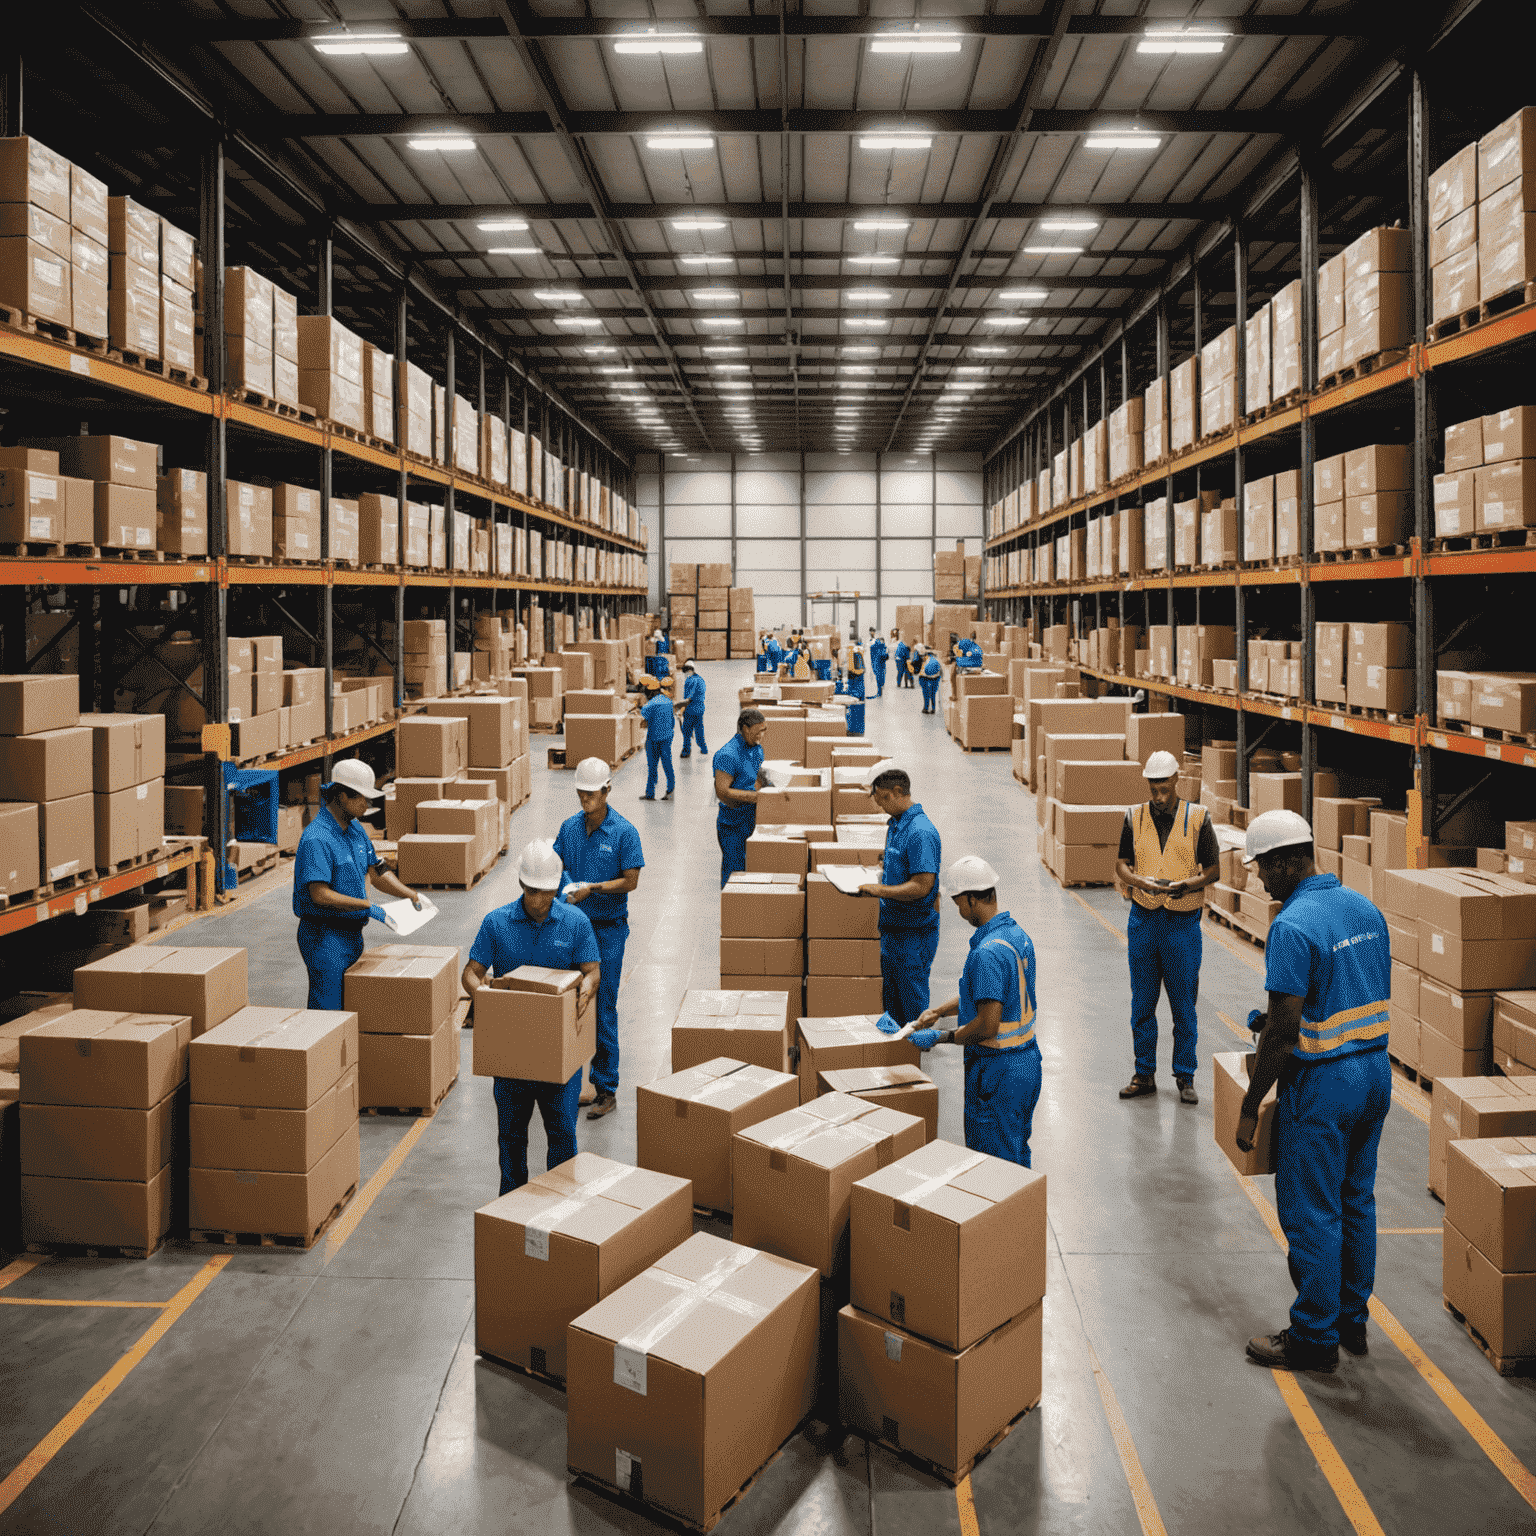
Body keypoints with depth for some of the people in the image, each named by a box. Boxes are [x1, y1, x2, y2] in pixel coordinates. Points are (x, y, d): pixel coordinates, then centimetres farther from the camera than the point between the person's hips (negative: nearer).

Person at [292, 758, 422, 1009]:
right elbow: (320, 895, -27)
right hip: (325, 936, -9)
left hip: (352, 932, 9)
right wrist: (367, 906, -24)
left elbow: (375, 872, 18)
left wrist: (411, 895, 8)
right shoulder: (317, 839, -20)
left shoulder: (356, 829, 9)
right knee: (326, 1008, -5)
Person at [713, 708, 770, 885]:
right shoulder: (728, 755, -19)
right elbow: (722, 792, -22)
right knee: (735, 873, -1)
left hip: (753, 823, 8)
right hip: (734, 825, -8)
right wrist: (755, 797, -24)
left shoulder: (757, 749, 9)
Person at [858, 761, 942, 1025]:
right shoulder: (895, 824, 10)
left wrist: (881, 890, -24)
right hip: (892, 926, 9)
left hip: (915, 933, -9)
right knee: (891, 1001, 18)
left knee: (912, 1004, 1)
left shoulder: (921, 832, -21)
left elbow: (921, 887, -25)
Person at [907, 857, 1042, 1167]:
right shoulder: (1017, 934, 5)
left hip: (998, 1071, -9)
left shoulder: (988, 952, -26)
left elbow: (987, 1025, -26)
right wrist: (938, 1010, 15)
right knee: (1018, 1156, 21)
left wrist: (941, 1037, -12)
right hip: (1027, 1061, 9)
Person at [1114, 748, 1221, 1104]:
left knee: (1183, 1005, 4)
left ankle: (1185, 1077, 16)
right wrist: (1139, 881, -15)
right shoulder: (1135, 817, 4)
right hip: (1143, 918, 2)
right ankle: (1144, 1074, 20)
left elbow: (1214, 870, 2)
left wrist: (1187, 884, -17)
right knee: (1142, 1002, 9)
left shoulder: (1198, 818, -2)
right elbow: (1121, 864, 6)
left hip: (1183, 921, -2)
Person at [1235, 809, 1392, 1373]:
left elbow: (1282, 1036, -22)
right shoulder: (1366, 909, 5)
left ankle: (1314, 1338, 16)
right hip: (1376, 1071, 9)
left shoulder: (1292, 926, -22)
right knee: (1356, 1202, 20)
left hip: (1322, 1083, -9)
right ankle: (1353, 1320, 32)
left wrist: (1249, 1107, -13)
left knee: (1311, 1215, 4)